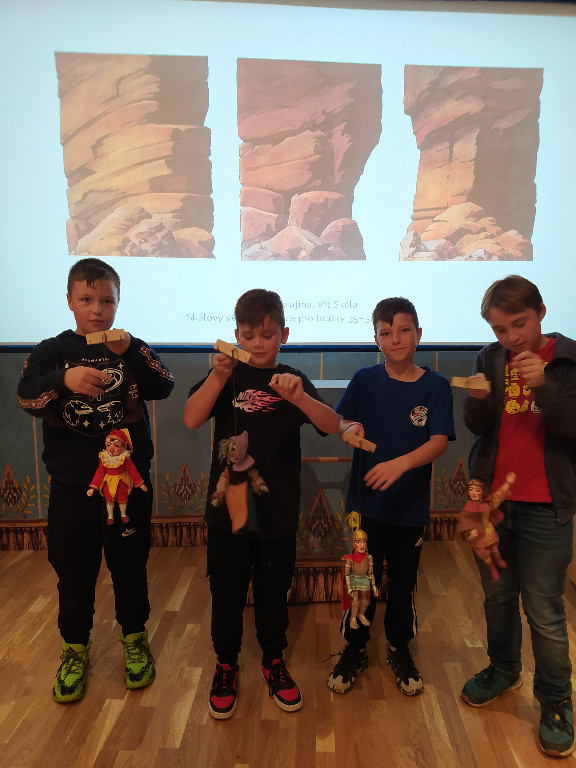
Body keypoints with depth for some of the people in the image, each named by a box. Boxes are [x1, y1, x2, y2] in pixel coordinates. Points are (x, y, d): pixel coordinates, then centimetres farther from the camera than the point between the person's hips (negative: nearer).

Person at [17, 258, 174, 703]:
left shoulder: (134, 349, 1)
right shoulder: (53, 350, 0)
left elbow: (165, 387, -15)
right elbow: (27, 395, -16)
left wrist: (130, 352, -30)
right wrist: (64, 379, -36)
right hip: (72, 487, 0)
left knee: (130, 566, 14)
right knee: (74, 571, 13)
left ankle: (135, 639, 36)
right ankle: (76, 650, 35)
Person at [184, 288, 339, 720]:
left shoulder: (292, 380, -1)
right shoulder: (227, 377, 0)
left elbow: (332, 426, -15)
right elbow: (191, 419, -15)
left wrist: (298, 397, -32)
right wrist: (219, 375, -29)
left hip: (278, 514, 0)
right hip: (227, 509, 0)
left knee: (273, 594, 16)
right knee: (226, 595, 14)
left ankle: (275, 663, 40)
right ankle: (226, 667, 37)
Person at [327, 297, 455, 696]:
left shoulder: (435, 386, -8)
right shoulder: (365, 380, -5)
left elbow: (439, 441, -17)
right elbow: (344, 422, 4)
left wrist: (400, 463, -33)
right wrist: (350, 429, -20)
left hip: (411, 504, 0)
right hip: (367, 500, 0)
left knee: (403, 583, 17)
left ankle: (400, 649, 41)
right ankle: (355, 649, 35)